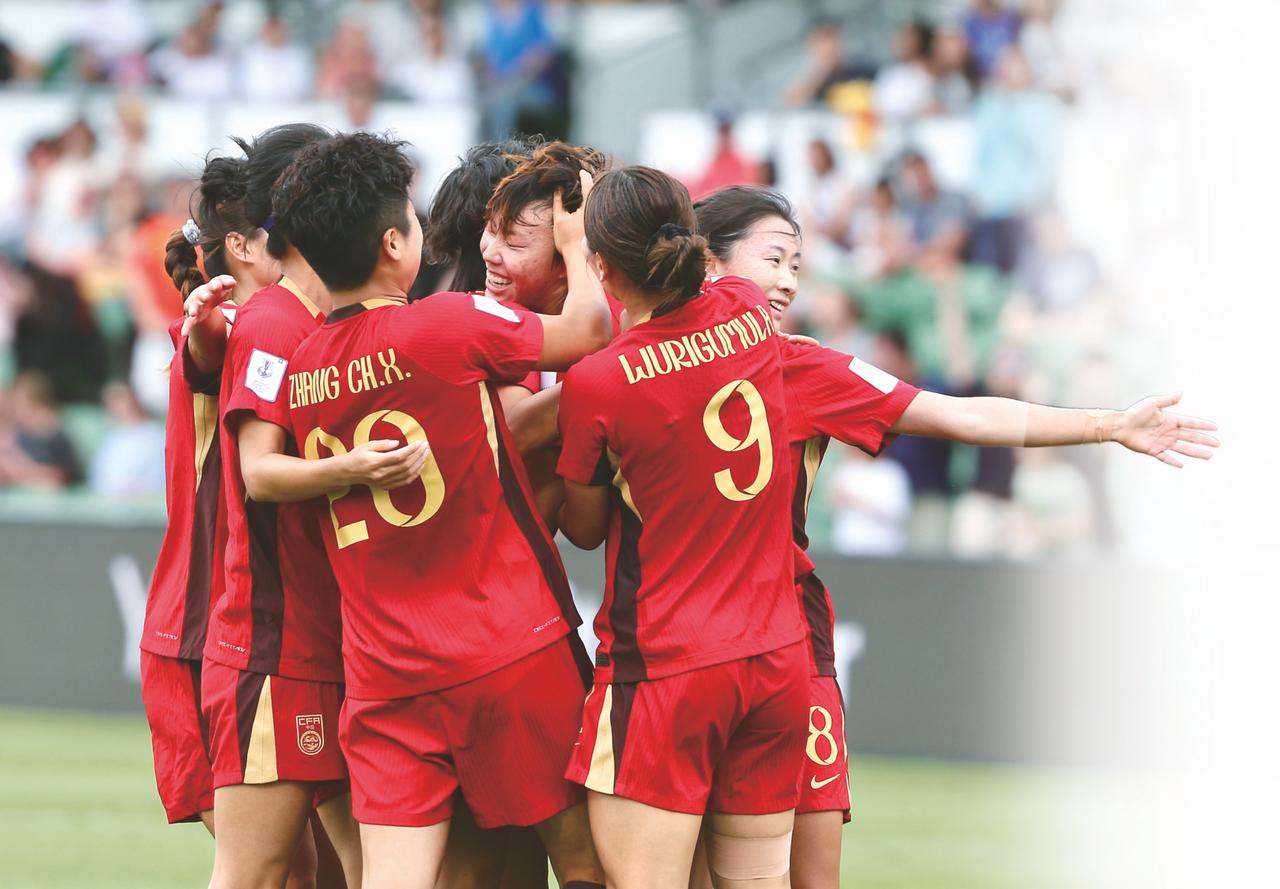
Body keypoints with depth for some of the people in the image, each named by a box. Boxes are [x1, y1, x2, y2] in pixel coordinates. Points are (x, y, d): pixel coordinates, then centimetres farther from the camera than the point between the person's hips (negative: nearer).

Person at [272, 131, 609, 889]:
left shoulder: (301, 371, 5)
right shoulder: (448, 326, -12)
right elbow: (588, 328, 0)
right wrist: (576, 244, 17)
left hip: (382, 675, 5)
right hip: (508, 649, -4)